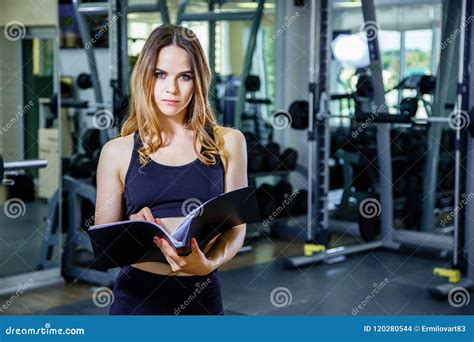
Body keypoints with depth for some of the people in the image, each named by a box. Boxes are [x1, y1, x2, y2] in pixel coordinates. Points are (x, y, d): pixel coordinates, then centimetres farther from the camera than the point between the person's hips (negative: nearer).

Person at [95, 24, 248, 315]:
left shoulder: (228, 143, 1)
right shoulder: (118, 152, 1)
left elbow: (236, 227, 0)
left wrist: (209, 264, -18)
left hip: (202, 296, 0)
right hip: (137, 295, 0)